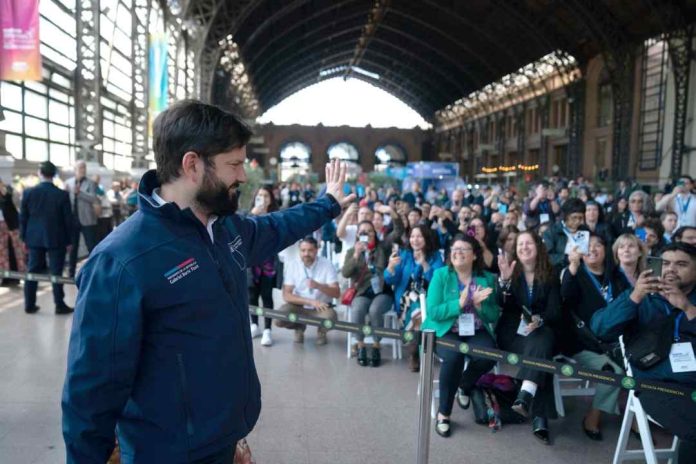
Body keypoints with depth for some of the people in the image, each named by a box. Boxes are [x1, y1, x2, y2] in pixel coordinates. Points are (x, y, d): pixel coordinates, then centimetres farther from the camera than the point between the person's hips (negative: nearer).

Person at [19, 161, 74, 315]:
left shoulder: (28, 192, -3)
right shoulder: (62, 194, -11)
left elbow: (22, 217, 2)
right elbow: (68, 219, -7)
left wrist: (24, 237, 12)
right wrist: (68, 240, 3)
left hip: (34, 238, 3)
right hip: (56, 238, -3)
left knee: (32, 271, 11)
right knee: (56, 272, 2)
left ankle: (29, 304, 17)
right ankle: (60, 305, 6)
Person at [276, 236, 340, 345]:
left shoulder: (327, 265, -13)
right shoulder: (291, 265, -10)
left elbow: (337, 293, -16)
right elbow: (286, 295, -14)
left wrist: (318, 286, -35)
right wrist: (311, 301, -25)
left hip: (321, 307, -1)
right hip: (298, 306, 1)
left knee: (330, 318, -34)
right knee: (279, 319, -27)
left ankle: (321, 331, 6)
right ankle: (299, 327, 11)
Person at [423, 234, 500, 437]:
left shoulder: (487, 278, 3)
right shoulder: (440, 275, -4)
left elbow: (494, 317, 2)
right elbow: (433, 312, -13)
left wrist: (478, 304, -18)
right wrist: (460, 303, -26)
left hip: (476, 331, 3)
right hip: (445, 331, -2)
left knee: (488, 357, -28)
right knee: (454, 356, -33)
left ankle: (465, 385, 9)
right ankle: (443, 413, -12)